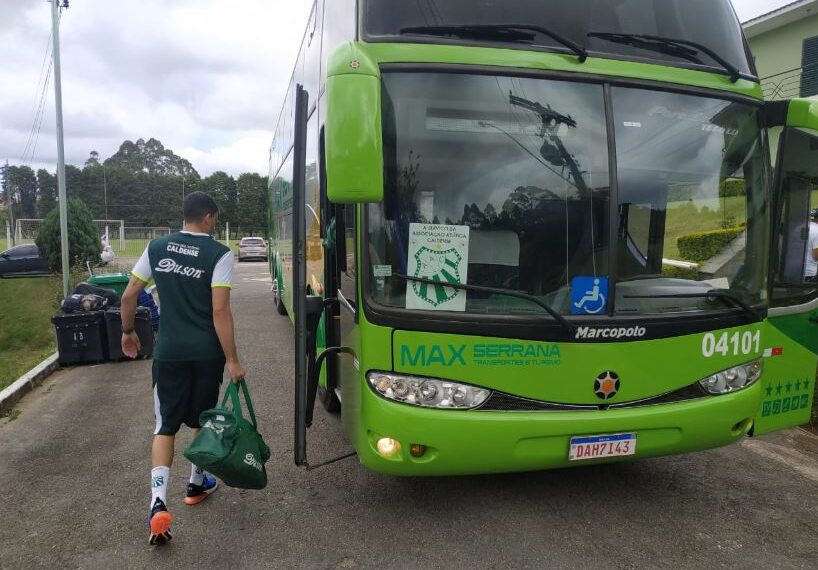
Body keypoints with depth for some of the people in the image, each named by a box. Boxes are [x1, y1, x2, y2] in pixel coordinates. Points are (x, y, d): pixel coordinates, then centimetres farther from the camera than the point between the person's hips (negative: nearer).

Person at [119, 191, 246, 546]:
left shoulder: (156, 248, 4)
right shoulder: (219, 254, -10)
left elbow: (129, 295, 8)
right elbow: (220, 311, -16)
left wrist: (127, 332, 25)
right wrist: (233, 360, -13)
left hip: (169, 351, 2)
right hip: (206, 352, -2)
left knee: (166, 425, 8)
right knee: (202, 420, 18)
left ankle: (158, 502, -7)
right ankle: (197, 485, 35)